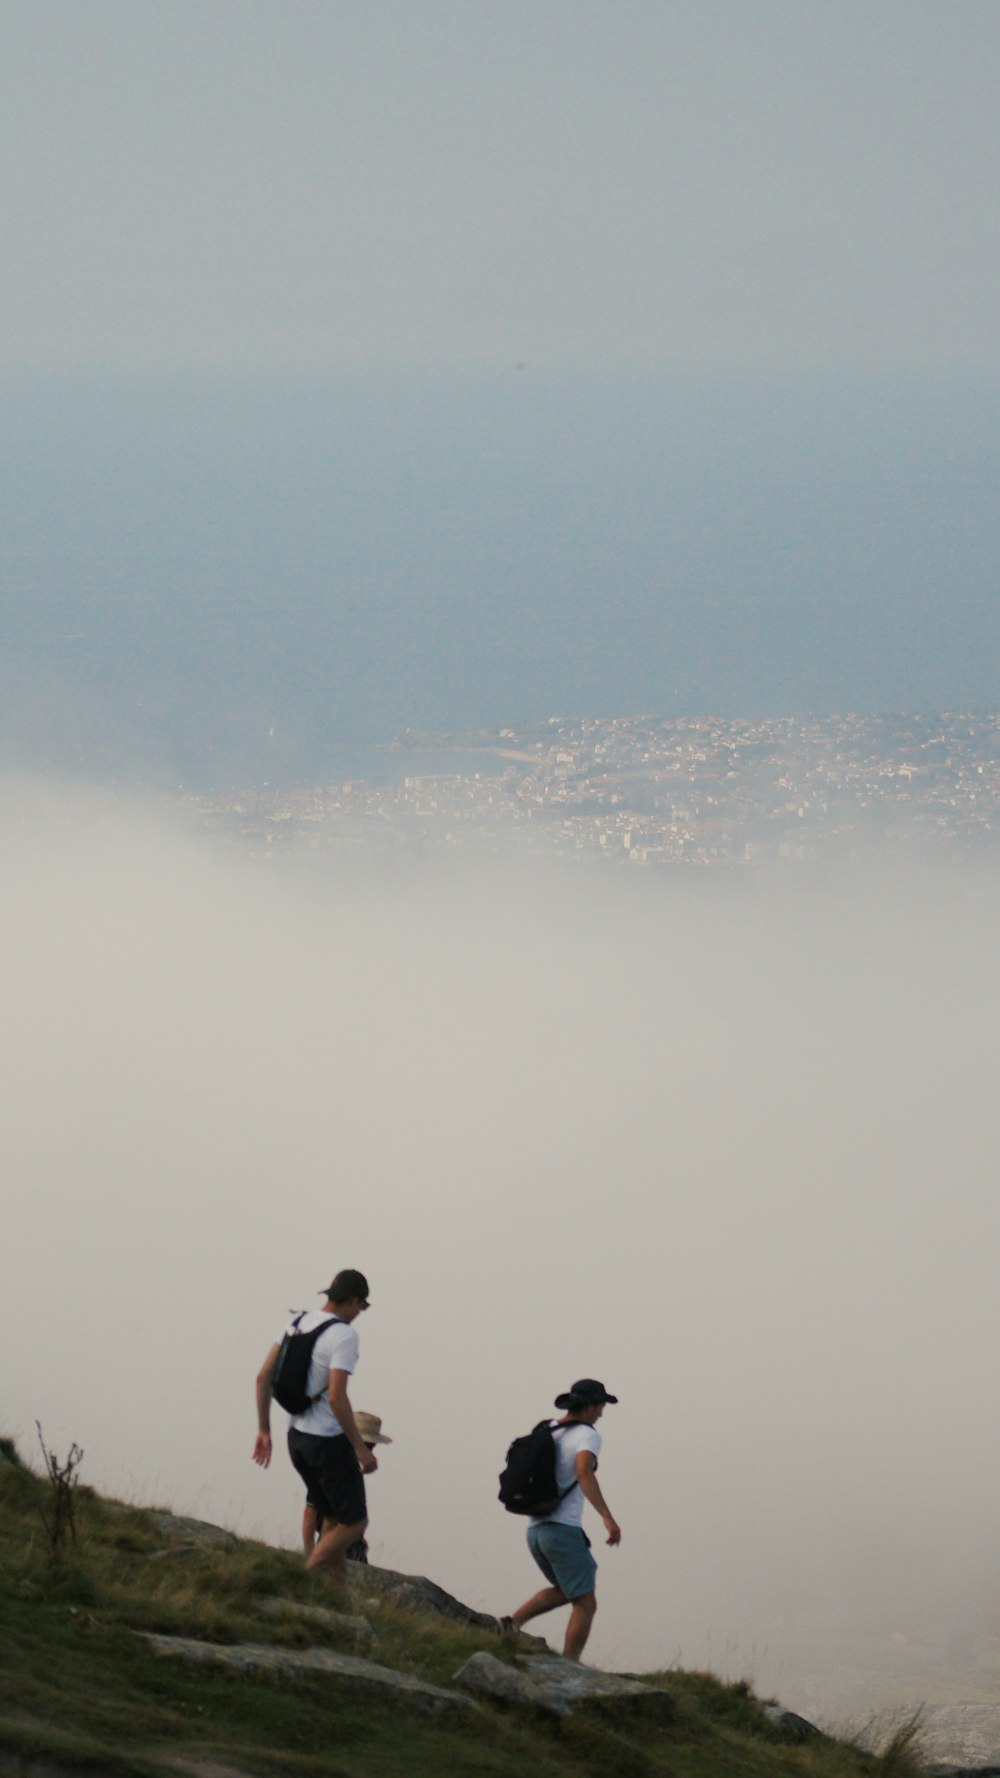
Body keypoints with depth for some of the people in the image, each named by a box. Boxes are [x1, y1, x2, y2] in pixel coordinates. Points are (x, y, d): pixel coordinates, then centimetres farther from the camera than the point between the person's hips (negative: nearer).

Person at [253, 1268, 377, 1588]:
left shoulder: (301, 1322, 6)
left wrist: (264, 1430, 14)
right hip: (328, 1440, -8)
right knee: (354, 1523, 4)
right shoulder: (343, 1334, -17)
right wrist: (360, 1448, -17)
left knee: (334, 1520, 18)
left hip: (297, 1438, 8)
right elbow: (336, 1397, -24)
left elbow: (263, 1376, 8)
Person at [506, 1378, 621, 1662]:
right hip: (564, 1530, -8)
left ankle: (514, 1621, 7)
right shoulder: (586, 1435, -9)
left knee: (563, 1591, 26)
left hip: (536, 1530, 8)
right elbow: (584, 1473, -27)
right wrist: (607, 1518, -34)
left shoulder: (547, 1430, 13)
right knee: (585, 1604, -1)